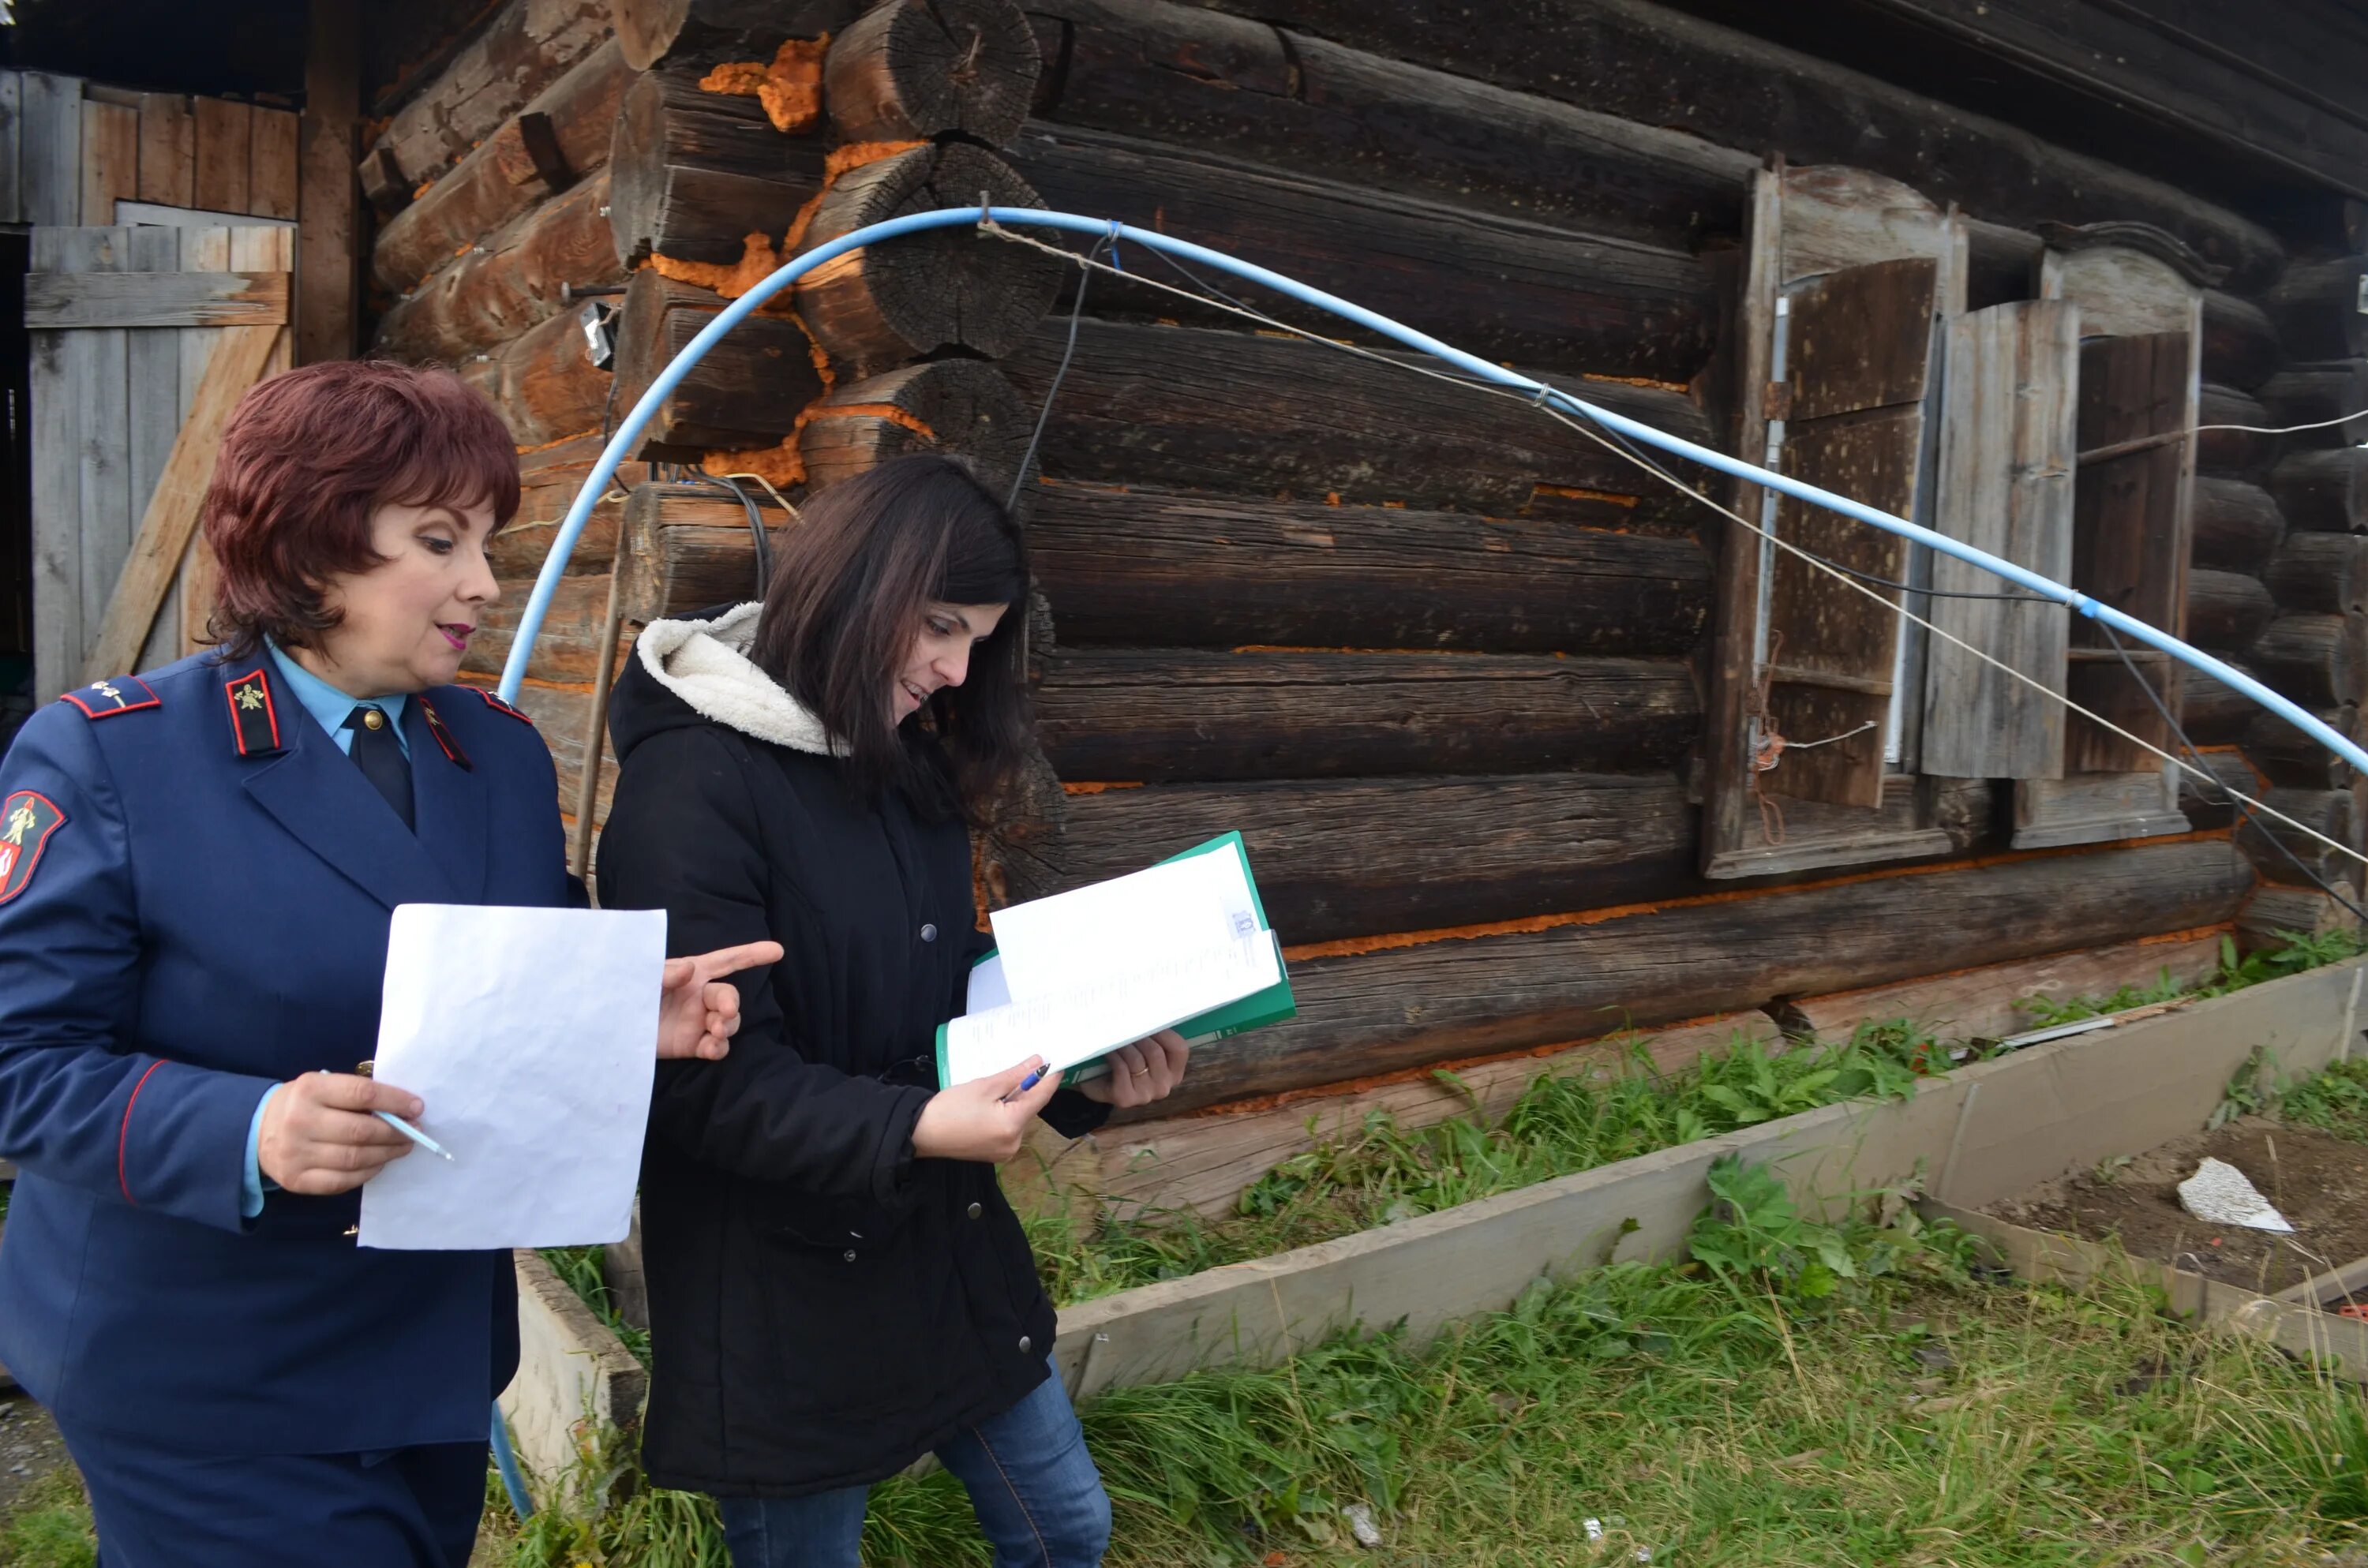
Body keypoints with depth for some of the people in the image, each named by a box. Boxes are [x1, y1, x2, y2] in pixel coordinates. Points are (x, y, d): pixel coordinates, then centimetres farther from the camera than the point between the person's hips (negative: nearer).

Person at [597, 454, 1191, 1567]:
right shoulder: (693, 784, -19)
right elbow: (705, 1077, -21)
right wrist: (912, 1128, -33)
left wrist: (1087, 1076, -4)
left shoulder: (910, 769, 6)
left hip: (949, 1250, 8)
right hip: (780, 1298, -7)